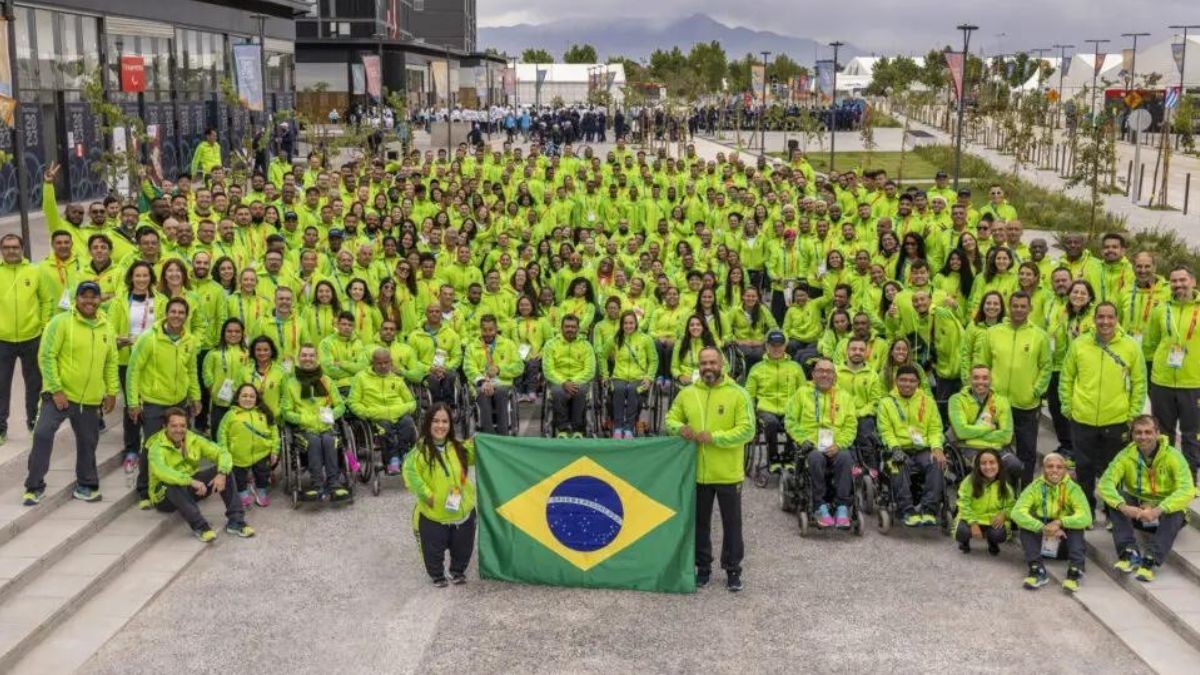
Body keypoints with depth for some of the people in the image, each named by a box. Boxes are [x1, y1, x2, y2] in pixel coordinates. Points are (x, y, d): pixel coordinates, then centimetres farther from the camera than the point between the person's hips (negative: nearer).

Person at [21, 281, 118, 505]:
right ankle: (34, 486, 2)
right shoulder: (60, 322, -11)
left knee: (87, 444, 12)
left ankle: (86, 485, 29)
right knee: (43, 434, -12)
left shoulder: (106, 328, 6)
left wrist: (111, 392, 10)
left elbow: (111, 362, 14)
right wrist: (56, 390, -16)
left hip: (91, 400, 4)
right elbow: (46, 356, -12)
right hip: (59, 395, -4)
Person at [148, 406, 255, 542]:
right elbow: (161, 471, -40)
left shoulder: (194, 440, -3)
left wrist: (222, 474, -27)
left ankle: (235, 521, -17)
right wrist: (191, 481, -49)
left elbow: (223, 453, -6)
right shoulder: (157, 447, -19)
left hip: (191, 490, 5)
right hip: (165, 496, -5)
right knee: (175, 484, -40)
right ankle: (199, 526, -33)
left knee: (224, 470, -13)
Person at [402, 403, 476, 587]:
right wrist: (426, 494, -23)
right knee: (434, 549, 10)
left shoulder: (459, 448, 0)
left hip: (462, 511, 4)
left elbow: (475, 454, 16)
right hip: (433, 514, -4)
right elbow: (410, 472, -21)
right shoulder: (421, 450, -16)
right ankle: (437, 575, 35)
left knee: (462, 547, 20)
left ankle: (458, 571, 44)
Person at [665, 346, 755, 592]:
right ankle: (703, 567, 28)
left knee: (732, 523, 8)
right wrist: (679, 428, -12)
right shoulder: (687, 394, 3)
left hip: (728, 474, -3)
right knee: (700, 522, 14)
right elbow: (671, 418, 12)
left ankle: (733, 569, 20)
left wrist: (714, 437, -21)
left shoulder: (737, 394, -8)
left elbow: (747, 430, -13)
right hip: (697, 472, 3)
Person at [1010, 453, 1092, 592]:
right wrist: (1043, 528, -38)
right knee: (1024, 523, -26)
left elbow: (1086, 518, -24)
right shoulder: (1035, 487, -9)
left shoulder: (1072, 489, -9)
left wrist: (1060, 522, -39)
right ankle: (1037, 569, -35)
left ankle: (1075, 570, -37)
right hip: (1041, 542, 0)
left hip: (1064, 542, 0)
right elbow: (1017, 513, -25)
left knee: (1076, 523, -28)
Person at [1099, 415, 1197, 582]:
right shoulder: (1126, 456, -8)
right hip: (1135, 510, 2)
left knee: (1176, 512, -35)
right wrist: (1123, 506, -40)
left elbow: (1187, 490, -28)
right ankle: (1129, 553, -33)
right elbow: (1105, 483, -21)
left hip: (1165, 513, -2)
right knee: (1114, 499, -25)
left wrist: (1158, 510, -42)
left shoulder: (1173, 456, -14)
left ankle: (1150, 561, -40)